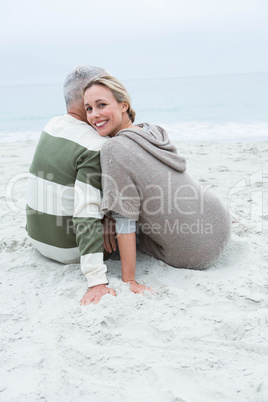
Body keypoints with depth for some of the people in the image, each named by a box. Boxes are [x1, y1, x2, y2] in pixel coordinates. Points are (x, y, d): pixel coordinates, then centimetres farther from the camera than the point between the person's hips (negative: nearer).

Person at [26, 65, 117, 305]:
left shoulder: (52, 126, -1)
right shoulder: (95, 147, -26)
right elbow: (87, 216, -34)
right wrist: (97, 281, -36)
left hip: (36, 236, 7)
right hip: (69, 248, -7)